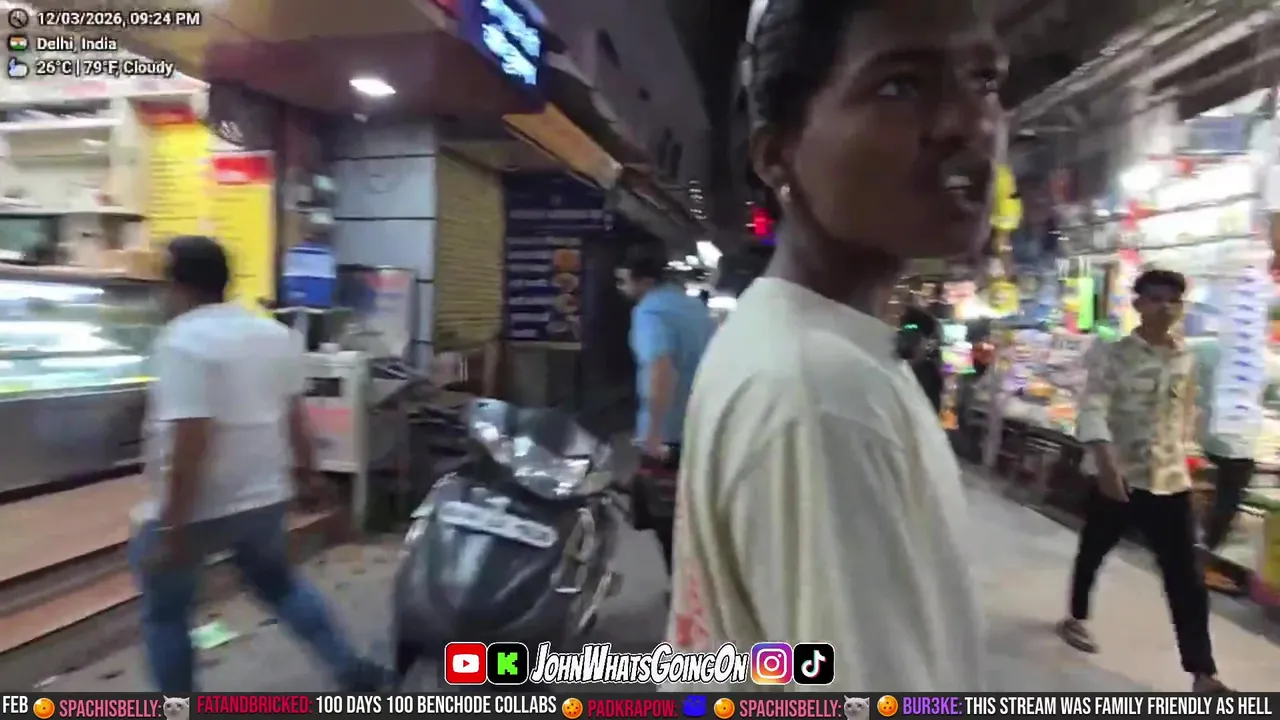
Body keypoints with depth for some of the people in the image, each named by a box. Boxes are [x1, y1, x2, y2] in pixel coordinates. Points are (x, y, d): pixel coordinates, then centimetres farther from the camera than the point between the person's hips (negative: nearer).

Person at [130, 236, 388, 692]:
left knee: (164, 612, 15)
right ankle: (352, 669, 26)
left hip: (197, 509, -7)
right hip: (264, 498, 7)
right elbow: (294, 417, 9)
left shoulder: (183, 342, -19)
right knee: (279, 584, 25)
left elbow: (190, 441, -26)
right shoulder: (275, 334, 3)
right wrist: (308, 473, 21)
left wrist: (170, 528, -21)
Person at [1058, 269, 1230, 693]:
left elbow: (1186, 416, 18)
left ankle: (1202, 674, 11)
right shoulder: (1113, 355, -9)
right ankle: (1076, 617, 39)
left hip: (1171, 482, 3)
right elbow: (1092, 409, -20)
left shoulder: (1186, 361, 6)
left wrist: (1180, 457, 18)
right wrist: (1106, 462, -32)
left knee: (1186, 578, 3)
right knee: (1093, 552, 16)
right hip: (1118, 478, -3)